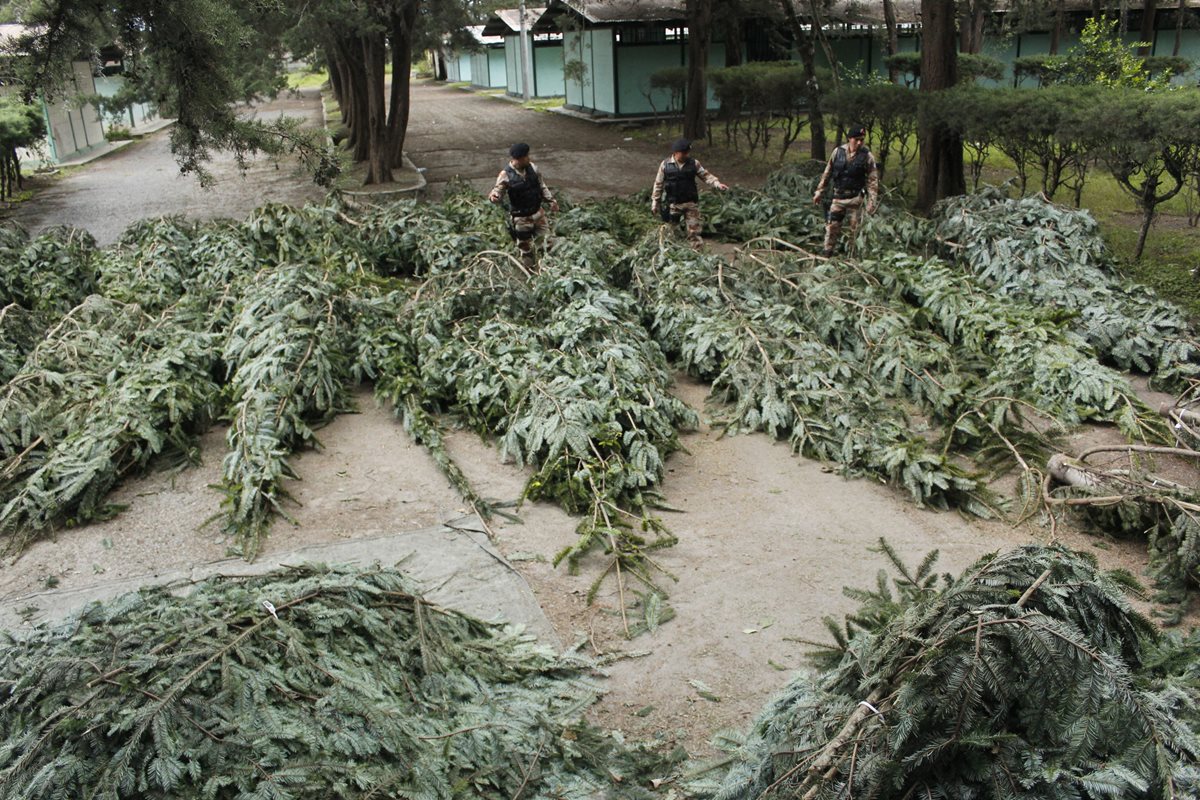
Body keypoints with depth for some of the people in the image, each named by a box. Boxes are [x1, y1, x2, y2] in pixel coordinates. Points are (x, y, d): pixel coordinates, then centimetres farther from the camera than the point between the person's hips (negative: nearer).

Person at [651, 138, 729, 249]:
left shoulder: (694, 163, -2)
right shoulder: (665, 165, -5)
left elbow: (706, 176, 2)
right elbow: (658, 184, 1)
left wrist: (717, 184, -15)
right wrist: (655, 202, 2)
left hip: (691, 203, 1)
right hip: (673, 204, -1)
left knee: (694, 230, 1)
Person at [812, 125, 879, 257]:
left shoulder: (867, 156, -7)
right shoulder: (838, 151, 0)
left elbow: (872, 180, -6)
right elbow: (827, 173, 9)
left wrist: (872, 202, -12)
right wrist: (819, 192, 9)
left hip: (855, 198, -2)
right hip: (837, 197, 2)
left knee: (855, 229, 3)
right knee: (832, 226, 2)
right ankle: (827, 255, 10)